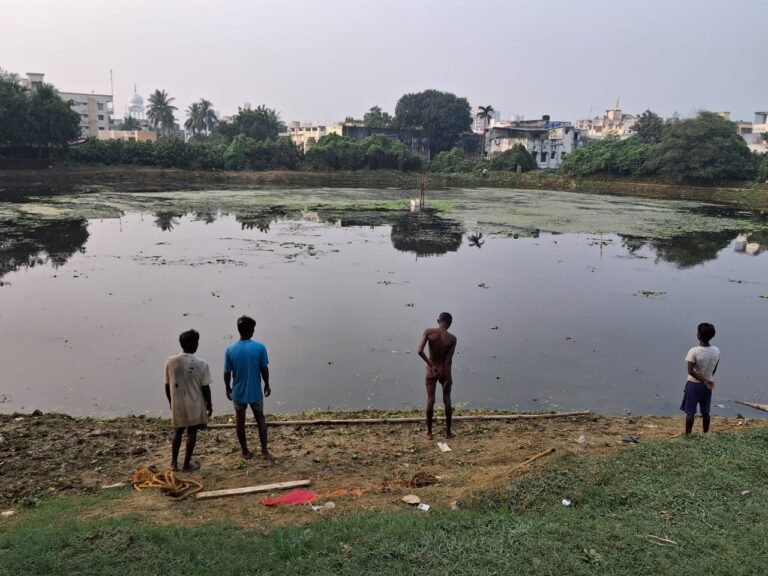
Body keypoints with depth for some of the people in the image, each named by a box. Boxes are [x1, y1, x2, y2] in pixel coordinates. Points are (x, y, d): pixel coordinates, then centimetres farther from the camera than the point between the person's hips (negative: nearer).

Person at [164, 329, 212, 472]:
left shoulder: (170, 361, -9)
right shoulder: (201, 364, -18)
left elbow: (167, 386, 0)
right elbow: (205, 388, -12)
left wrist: (171, 402, 15)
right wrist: (209, 405, 3)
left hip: (177, 404, 3)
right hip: (195, 405, -3)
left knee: (177, 432, 20)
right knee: (192, 433, 12)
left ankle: (174, 463, 28)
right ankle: (187, 464, 21)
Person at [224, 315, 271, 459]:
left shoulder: (230, 350, -12)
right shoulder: (259, 347, -15)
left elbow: (227, 373, -5)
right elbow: (264, 369, -9)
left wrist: (228, 388, 11)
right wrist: (267, 385, 8)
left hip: (238, 392, 1)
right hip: (255, 392, -1)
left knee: (240, 421, 17)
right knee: (260, 419, 16)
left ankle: (245, 451, 27)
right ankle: (264, 451, 19)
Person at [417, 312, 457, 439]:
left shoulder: (428, 332, -13)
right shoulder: (452, 339, -13)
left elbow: (420, 351, -23)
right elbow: (449, 360, -16)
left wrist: (431, 364, -13)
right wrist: (448, 378, -12)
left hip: (431, 369, 0)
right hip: (444, 370, 0)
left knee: (430, 400, 8)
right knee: (447, 400, 12)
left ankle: (429, 432, 13)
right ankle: (448, 431, 20)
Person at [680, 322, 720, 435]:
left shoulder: (694, 351, -21)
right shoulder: (716, 351, -6)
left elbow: (690, 371, -22)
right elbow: (714, 370, 5)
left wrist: (704, 381, -13)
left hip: (694, 384, -4)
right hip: (707, 385, 4)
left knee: (690, 412, 4)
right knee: (705, 412, 14)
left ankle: (687, 435, 9)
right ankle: (705, 434, 23)